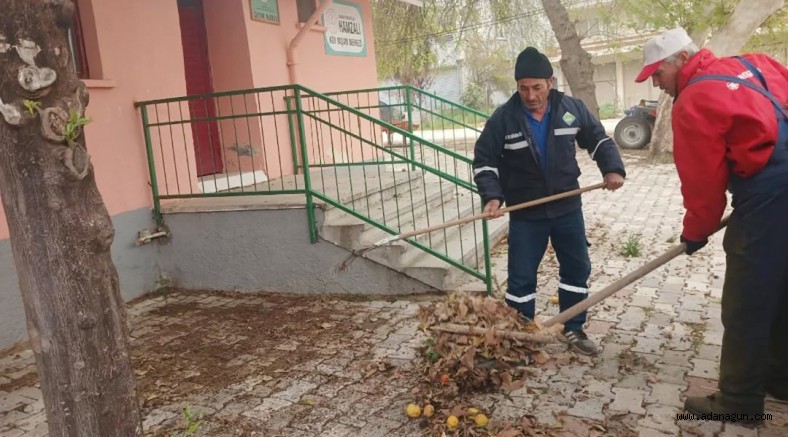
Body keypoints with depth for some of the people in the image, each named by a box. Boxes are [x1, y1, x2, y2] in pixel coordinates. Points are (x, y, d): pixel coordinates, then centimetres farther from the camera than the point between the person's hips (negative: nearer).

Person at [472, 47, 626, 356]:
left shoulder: (571, 108, -4)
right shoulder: (503, 118, -12)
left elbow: (598, 140, 9)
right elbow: (483, 161, -7)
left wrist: (612, 169, -8)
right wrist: (492, 196, -21)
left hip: (567, 208, 3)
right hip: (525, 215, -3)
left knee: (577, 269, 13)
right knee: (521, 278, 3)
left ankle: (572, 329, 31)